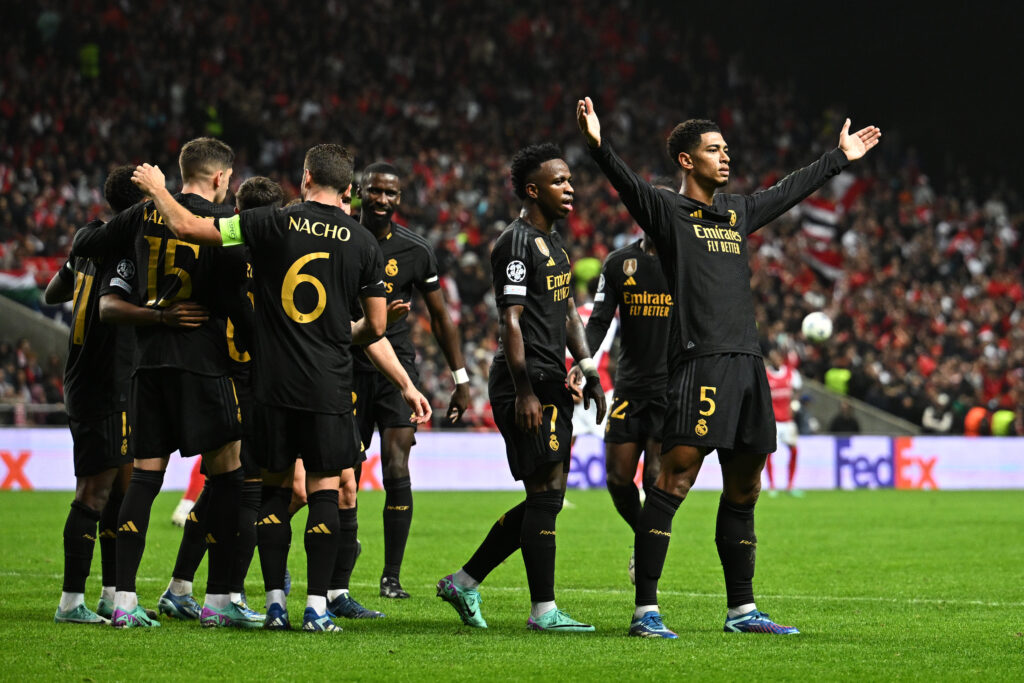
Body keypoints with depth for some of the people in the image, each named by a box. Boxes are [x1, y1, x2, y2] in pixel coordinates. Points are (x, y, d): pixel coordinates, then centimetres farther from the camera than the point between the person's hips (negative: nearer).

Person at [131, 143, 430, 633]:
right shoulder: (364, 243, 1)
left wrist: (156, 188, 16)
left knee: (274, 487, 10)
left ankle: (275, 602, 9)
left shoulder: (272, 224, -3)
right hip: (329, 385, 0)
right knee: (324, 489, 5)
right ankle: (316, 606, 0)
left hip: (273, 381, 0)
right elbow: (376, 326, 5)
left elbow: (186, 226, -2)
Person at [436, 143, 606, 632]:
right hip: (526, 384, -10)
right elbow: (511, 321, -16)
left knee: (545, 500, 10)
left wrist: (589, 372, 17)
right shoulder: (517, 244, -12)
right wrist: (524, 392, -20)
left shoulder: (554, 242, 18)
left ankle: (464, 582, 17)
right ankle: (543, 610, -2)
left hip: (551, 383, 10)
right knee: (546, 495, -8)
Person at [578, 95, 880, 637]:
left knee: (743, 490, 11)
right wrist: (598, 146, -35)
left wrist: (841, 158, 46)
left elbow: (791, 190, 35)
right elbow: (627, 184, -17)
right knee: (675, 479, -14)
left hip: (747, 365, 8)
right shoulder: (667, 210, 1)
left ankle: (742, 609, 19)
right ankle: (645, 610, -14)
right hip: (699, 363, -8)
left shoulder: (737, 211, 21)